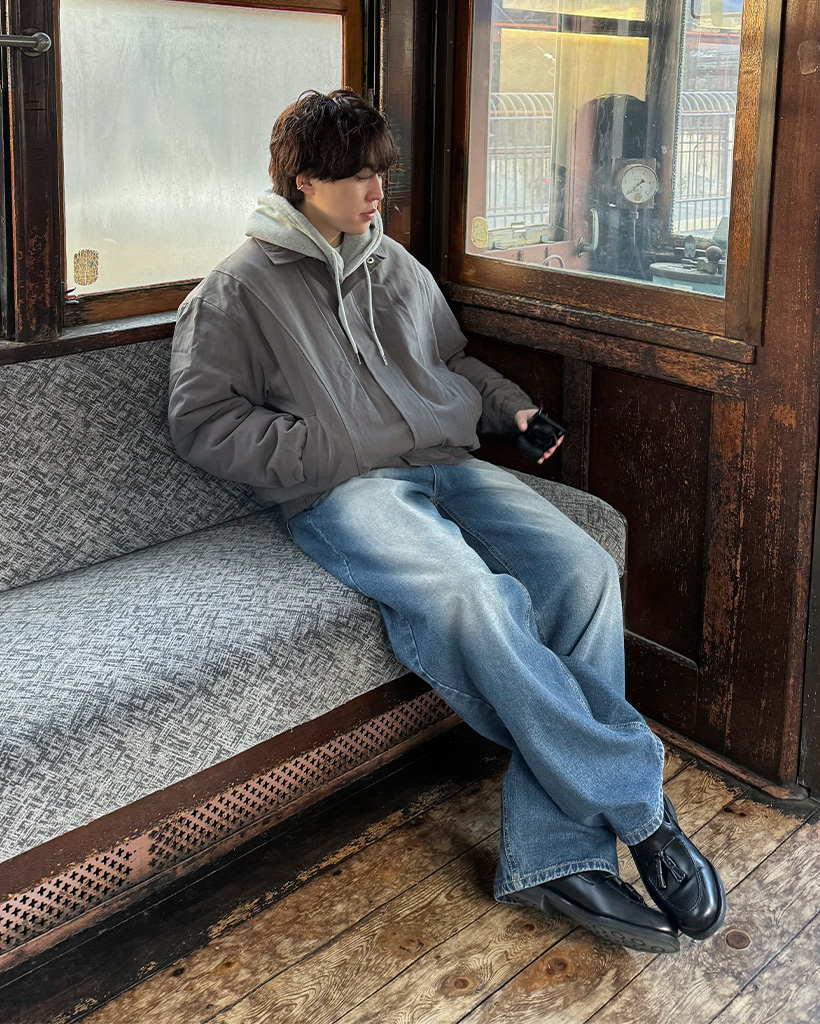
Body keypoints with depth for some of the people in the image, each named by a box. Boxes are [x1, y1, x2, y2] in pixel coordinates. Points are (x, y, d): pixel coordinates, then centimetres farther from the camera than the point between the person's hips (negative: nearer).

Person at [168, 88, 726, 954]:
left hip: (448, 463, 6)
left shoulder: (394, 263, 24)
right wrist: (324, 454, -11)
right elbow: (201, 421, -1)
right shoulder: (240, 287, 5)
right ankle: (639, 806, -24)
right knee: (469, 599, -37)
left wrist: (509, 406, 14)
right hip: (341, 493, -6)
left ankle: (550, 850, -26)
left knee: (583, 569, -23)